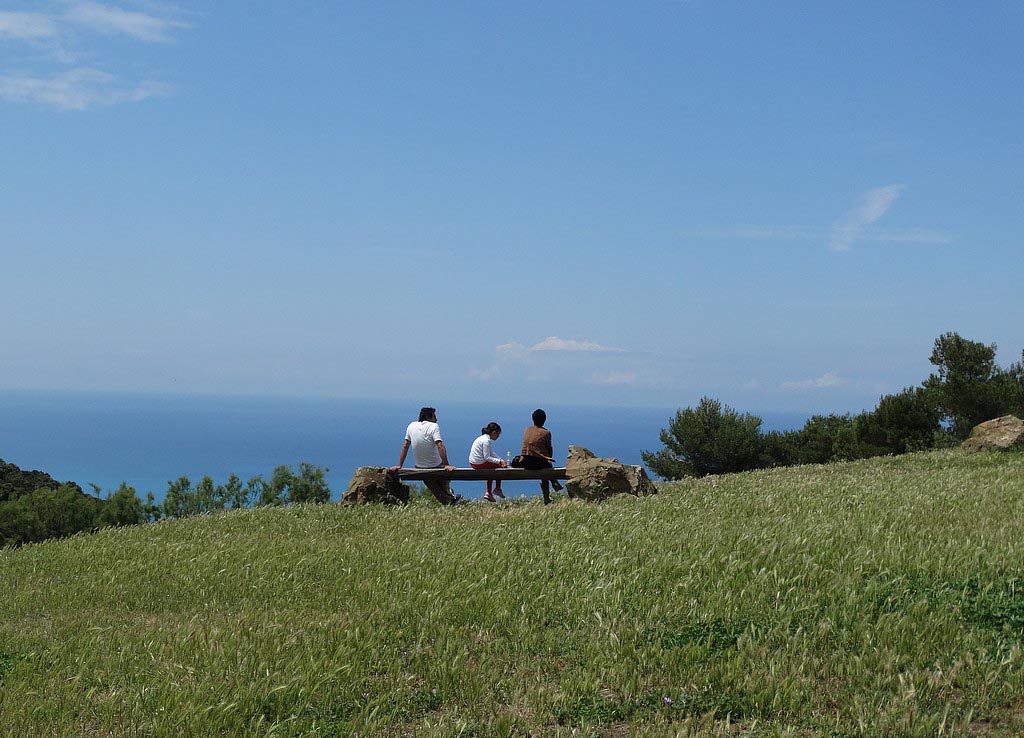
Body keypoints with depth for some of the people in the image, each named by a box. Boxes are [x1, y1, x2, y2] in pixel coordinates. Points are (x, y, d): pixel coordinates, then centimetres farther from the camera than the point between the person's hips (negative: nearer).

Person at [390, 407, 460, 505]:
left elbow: (405, 446, 3)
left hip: (420, 468, 5)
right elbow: (440, 446, -26)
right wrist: (446, 465, -28)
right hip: (436, 466, -5)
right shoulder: (434, 426, -15)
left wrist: (400, 465, 7)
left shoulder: (412, 426, 0)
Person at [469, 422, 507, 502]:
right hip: (479, 464, -10)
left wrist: (501, 460, 6)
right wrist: (499, 461, -16)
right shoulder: (486, 440, -17)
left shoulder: (483, 438, 14)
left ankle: (488, 493, 24)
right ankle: (497, 489, 17)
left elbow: (492, 454, 16)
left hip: (473, 463, 10)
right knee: (501, 467, 2)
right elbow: (487, 457, -21)